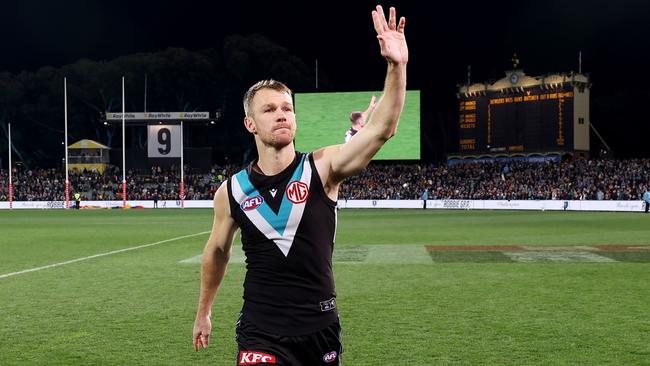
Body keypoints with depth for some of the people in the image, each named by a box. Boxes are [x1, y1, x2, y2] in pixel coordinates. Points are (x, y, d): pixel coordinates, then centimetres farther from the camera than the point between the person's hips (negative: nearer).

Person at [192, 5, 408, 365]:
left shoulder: (323, 167, -10)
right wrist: (204, 311, 23)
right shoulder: (231, 191, -5)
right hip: (261, 332, 0)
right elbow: (217, 252, 13)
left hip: (320, 327, 1)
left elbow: (381, 128, -24)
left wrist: (396, 66, -38)